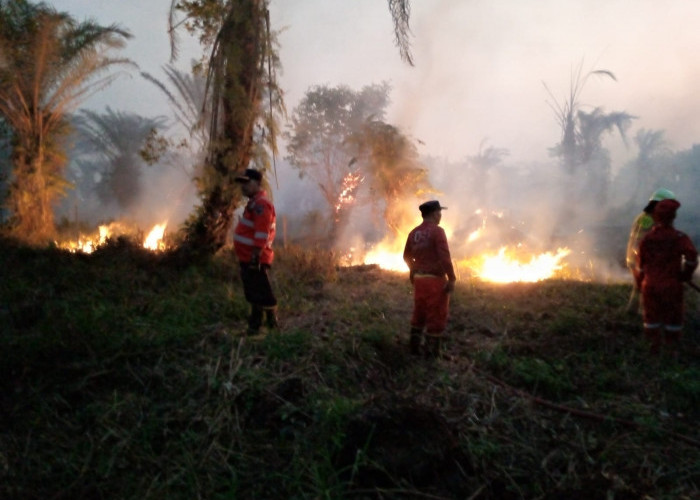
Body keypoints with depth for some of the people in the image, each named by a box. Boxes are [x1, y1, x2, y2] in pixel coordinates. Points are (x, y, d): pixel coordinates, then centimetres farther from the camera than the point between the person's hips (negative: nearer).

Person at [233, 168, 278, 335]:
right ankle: (255, 324, 27)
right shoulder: (255, 202, 17)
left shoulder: (261, 204, -18)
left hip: (254, 259, -11)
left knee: (262, 293, -4)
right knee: (254, 292, 17)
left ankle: (272, 323, 4)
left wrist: (255, 257, -26)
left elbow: (262, 235, -25)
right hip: (248, 258, 11)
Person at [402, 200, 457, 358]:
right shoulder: (437, 231, -14)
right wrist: (452, 278, -17)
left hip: (419, 279, 7)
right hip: (435, 280, -7)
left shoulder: (414, 233, 8)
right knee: (436, 316, 1)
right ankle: (431, 351, 5)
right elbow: (445, 257, -22)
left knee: (419, 313, 18)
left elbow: (407, 256, 20)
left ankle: (414, 346, 23)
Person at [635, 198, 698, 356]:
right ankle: (673, 348, 19)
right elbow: (691, 256, -23)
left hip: (650, 285, 2)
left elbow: (640, 265, 2)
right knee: (673, 318, 11)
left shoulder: (646, 238, -2)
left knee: (652, 316, 13)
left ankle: (654, 346, 20)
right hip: (672, 286, -2)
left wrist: (639, 284, 14)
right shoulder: (679, 237, -9)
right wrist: (685, 275, -6)